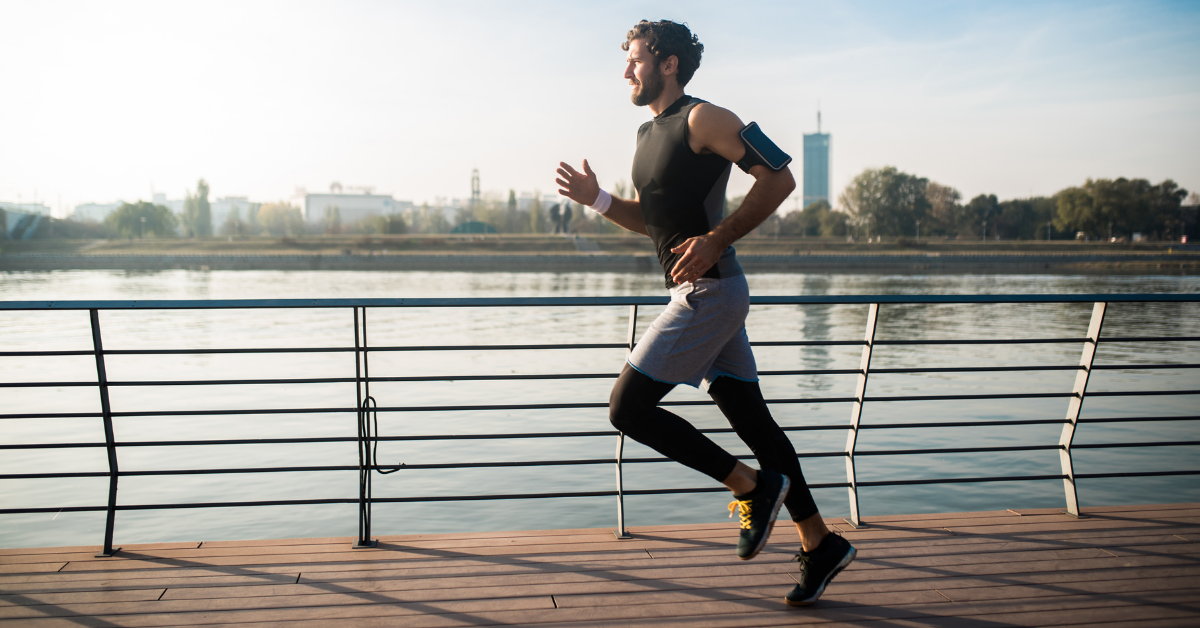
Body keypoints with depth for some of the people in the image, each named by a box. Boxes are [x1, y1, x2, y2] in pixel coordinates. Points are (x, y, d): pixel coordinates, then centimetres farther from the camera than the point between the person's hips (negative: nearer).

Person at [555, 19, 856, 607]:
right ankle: (819, 543, 18)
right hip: (700, 294, 9)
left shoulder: (702, 119, -9)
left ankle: (753, 486, -1)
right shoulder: (648, 134, 19)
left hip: (710, 291, -9)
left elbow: (778, 177, -14)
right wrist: (596, 198, 10)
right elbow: (651, 219, 26)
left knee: (627, 407, -9)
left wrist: (716, 239, -20)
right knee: (749, 416, 10)